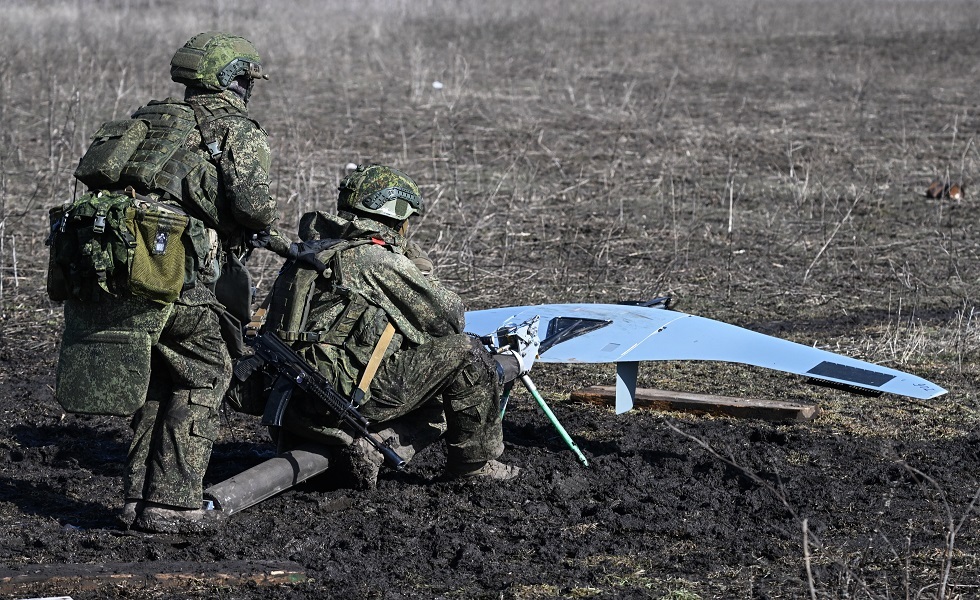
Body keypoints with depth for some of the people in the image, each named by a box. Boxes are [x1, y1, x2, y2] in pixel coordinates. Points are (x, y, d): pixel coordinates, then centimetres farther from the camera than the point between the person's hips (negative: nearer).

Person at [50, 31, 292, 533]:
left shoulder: (150, 117, 25)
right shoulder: (237, 129, 6)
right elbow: (252, 204, -10)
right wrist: (269, 235, 13)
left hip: (97, 259, 6)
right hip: (161, 264, -6)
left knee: (157, 378, 20)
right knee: (202, 376, 9)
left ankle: (139, 498, 18)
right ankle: (171, 504, 3)